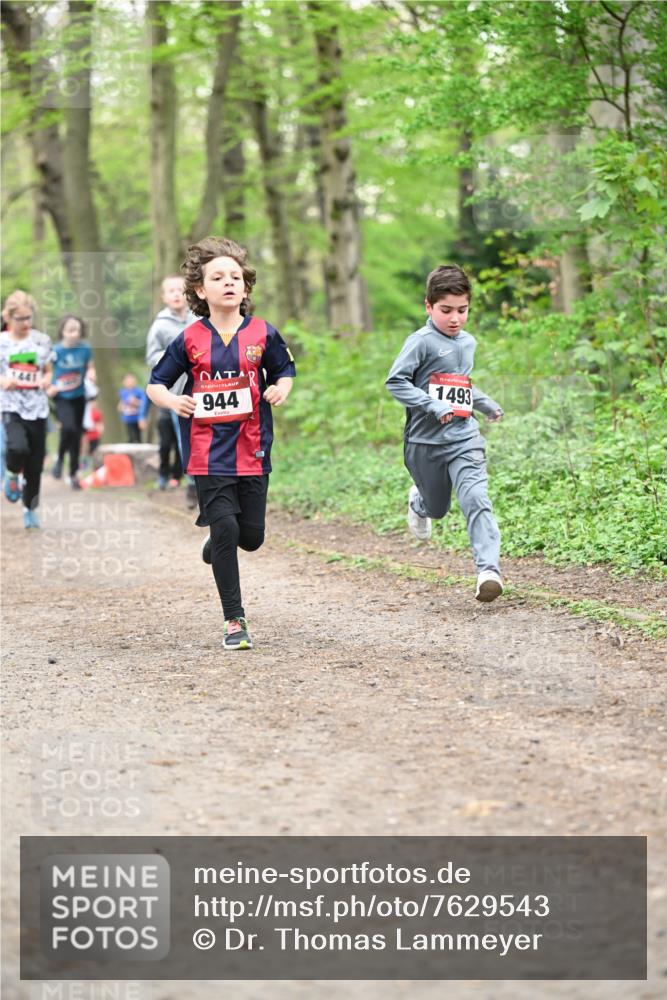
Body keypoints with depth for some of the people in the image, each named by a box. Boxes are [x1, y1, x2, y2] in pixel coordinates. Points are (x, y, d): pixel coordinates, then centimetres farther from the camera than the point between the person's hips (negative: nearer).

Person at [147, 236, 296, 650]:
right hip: (208, 452, -2)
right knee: (225, 528, -10)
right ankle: (235, 620, 1)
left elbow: (285, 371, 14)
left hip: (252, 449, 2)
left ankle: (218, 540, 44)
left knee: (251, 536, 5)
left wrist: (281, 390, -8)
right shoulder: (190, 340, -2)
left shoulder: (263, 334, -1)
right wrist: (172, 401, -14)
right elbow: (156, 383, 7)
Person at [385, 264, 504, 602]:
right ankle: (418, 501, 52)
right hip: (425, 441, -3)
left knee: (476, 499, -18)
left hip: (465, 438, 3)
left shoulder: (468, 343, 13)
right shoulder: (421, 342, -9)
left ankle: (488, 570, -25)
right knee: (437, 508, 15)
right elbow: (395, 381, -16)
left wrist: (487, 405, 33)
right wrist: (434, 406, -23)